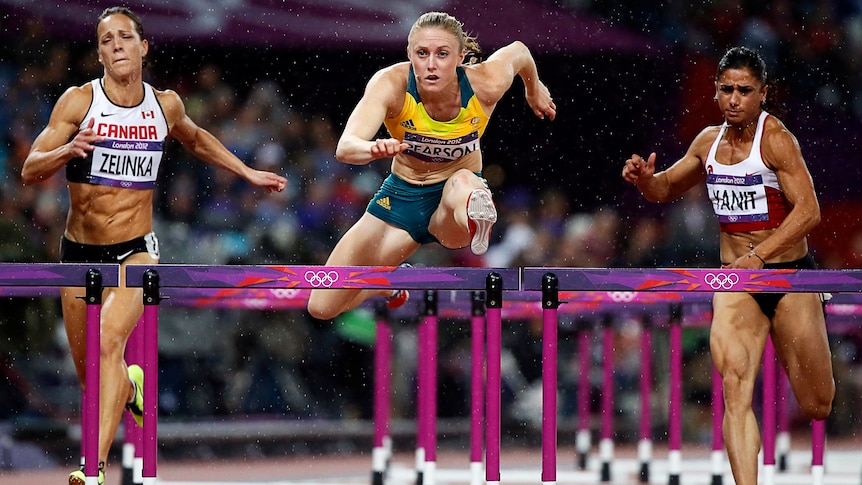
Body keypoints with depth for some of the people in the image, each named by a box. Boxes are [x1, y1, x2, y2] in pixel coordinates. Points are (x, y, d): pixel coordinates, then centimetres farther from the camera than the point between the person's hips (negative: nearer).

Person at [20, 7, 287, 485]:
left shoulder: (165, 104, 0)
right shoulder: (78, 101, -9)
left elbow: (196, 140, 25)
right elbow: (30, 170, -13)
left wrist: (248, 173, 24)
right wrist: (69, 150, -32)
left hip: (135, 251, -1)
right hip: (80, 252, 1)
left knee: (110, 339, -28)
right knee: (91, 377, 13)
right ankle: (132, 383, 52)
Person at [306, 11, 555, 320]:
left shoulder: (485, 85, -23)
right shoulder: (391, 84, -27)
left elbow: (518, 50, 2)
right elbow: (345, 147, -41)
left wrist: (535, 89, 23)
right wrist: (374, 149, -65)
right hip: (402, 195, 2)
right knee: (322, 307, 6)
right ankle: (391, 281, 34)